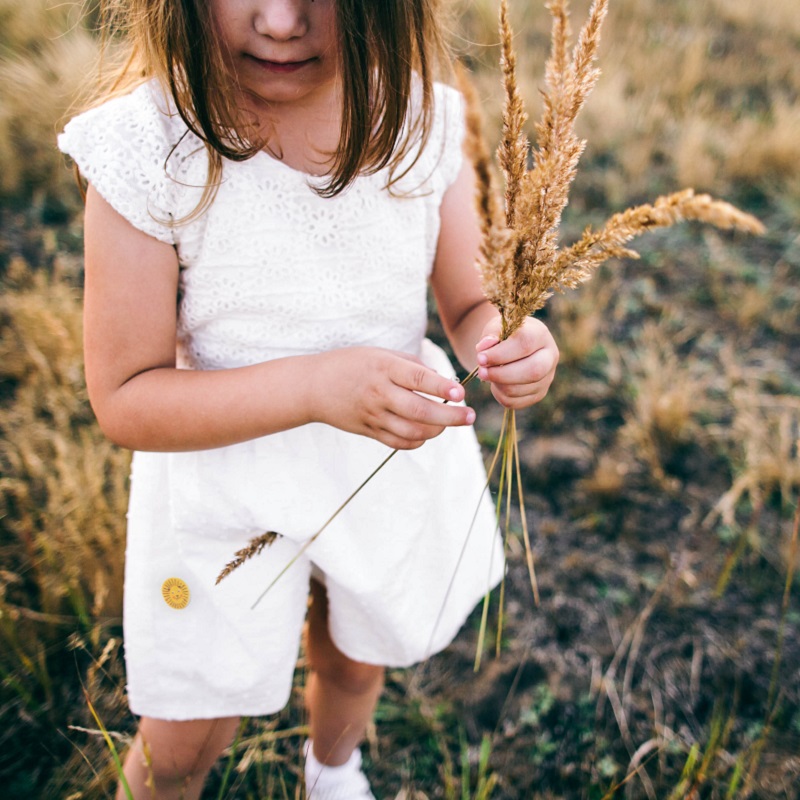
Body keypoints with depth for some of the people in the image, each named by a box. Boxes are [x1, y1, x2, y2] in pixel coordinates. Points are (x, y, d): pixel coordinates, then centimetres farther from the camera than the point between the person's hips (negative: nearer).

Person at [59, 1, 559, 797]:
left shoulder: (422, 117, -15)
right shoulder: (148, 145, -25)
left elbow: (473, 307, -5)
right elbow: (125, 400, -22)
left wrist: (511, 344, -30)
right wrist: (315, 386, -36)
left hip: (398, 459, 4)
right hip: (226, 482, -3)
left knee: (355, 663, 32)